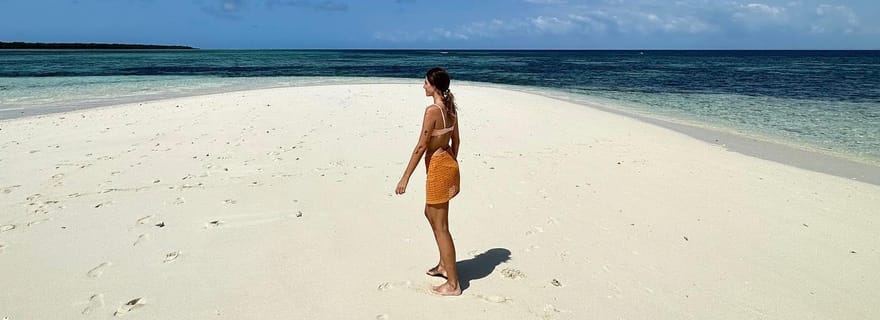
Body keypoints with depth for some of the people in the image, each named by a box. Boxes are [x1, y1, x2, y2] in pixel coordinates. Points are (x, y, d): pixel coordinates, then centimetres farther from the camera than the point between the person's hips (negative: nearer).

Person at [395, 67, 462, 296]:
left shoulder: (432, 110, -20)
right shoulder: (450, 108, 6)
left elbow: (421, 146, -20)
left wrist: (405, 177, -15)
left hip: (438, 166, -10)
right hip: (448, 163, 10)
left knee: (441, 226, 0)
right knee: (430, 214, 26)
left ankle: (453, 284, 9)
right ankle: (444, 265, 39)